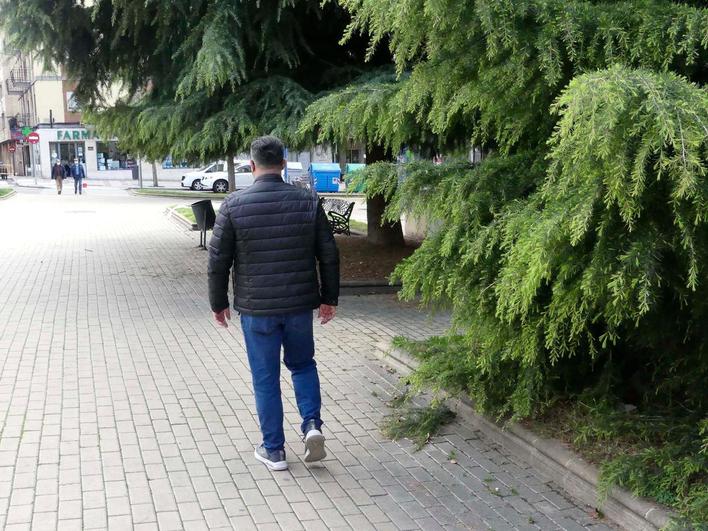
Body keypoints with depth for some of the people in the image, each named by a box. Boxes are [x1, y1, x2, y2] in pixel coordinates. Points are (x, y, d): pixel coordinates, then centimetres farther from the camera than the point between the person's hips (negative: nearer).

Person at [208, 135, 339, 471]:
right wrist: (329, 298, 12)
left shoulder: (234, 205, -8)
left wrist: (218, 303, 8)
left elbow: (218, 261, -5)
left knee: (266, 379, 10)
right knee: (303, 364, 23)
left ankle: (274, 450, 17)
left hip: (256, 308, -2)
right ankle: (312, 424, 6)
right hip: (300, 305, 2)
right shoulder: (308, 202, -3)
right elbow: (329, 255, 1)